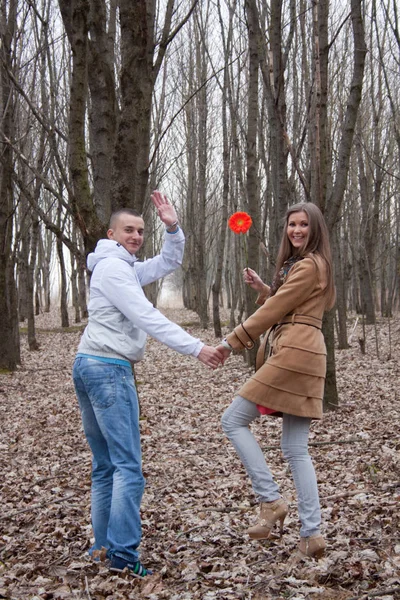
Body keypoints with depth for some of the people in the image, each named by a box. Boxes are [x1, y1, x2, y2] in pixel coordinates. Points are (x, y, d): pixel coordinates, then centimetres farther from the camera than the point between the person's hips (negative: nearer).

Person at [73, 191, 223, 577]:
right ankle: (123, 554, -12)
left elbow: (168, 263, 24)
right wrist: (196, 349, -20)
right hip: (109, 368, -10)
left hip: (88, 367, 11)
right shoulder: (112, 266, -9)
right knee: (128, 465, -11)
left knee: (105, 465, 12)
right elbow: (148, 318, -17)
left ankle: (103, 546, 16)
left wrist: (172, 228, 6)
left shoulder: (126, 267, 20)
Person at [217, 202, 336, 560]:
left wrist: (232, 342, -5)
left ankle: (271, 500, -7)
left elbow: (274, 310, -9)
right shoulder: (299, 264, 25)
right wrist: (262, 288, 10)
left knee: (234, 420, -5)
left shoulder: (309, 265, -6)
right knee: (296, 449, 6)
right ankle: (312, 534, 4)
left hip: (295, 353, -10)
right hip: (304, 355, 10)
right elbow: (282, 307, 26)